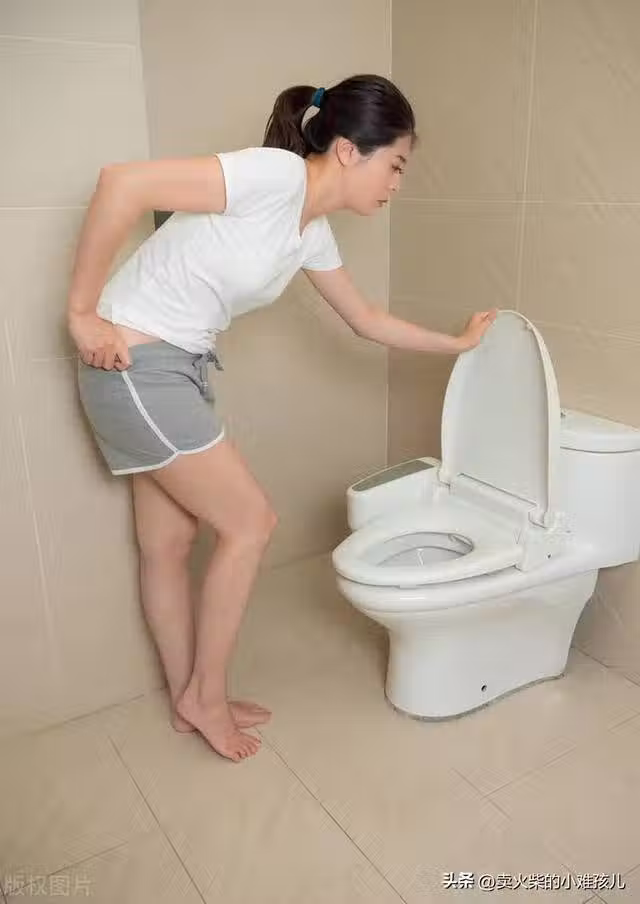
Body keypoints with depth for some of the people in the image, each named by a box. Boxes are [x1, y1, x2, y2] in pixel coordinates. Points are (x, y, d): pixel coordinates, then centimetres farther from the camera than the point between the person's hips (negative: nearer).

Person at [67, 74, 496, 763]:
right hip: (133, 364, -9)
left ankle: (189, 700, 32)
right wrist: (83, 313, -20)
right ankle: (205, 695, 18)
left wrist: (459, 343, 26)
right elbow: (122, 183, -25)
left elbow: (366, 320, 22)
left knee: (169, 545, 15)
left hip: (174, 369, 9)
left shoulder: (312, 231, 9)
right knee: (249, 522, -1)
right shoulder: (277, 173, -19)